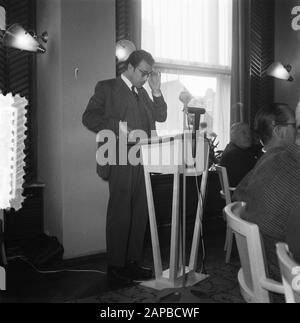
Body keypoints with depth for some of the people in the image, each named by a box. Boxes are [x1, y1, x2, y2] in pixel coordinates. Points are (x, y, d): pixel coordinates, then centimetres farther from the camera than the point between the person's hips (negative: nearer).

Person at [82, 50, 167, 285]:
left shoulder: (143, 93, 22)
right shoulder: (107, 87, 3)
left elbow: (161, 116, 17)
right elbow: (89, 117, -5)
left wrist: (156, 91, 7)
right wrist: (117, 126, -18)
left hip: (142, 161, 7)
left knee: (140, 213, 9)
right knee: (120, 213, -4)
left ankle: (133, 261, 21)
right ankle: (115, 266, 8)